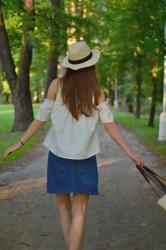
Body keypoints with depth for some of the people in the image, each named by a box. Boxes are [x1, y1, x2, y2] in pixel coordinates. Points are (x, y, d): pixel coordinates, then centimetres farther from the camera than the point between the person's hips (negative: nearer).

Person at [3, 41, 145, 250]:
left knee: (63, 205, 15)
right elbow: (109, 124, -6)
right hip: (85, 157, 0)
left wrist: (20, 142, 5)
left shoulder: (57, 85, -5)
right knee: (79, 211, 1)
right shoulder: (96, 91, -2)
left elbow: (41, 117, -3)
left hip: (59, 154, 0)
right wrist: (130, 152, -3)